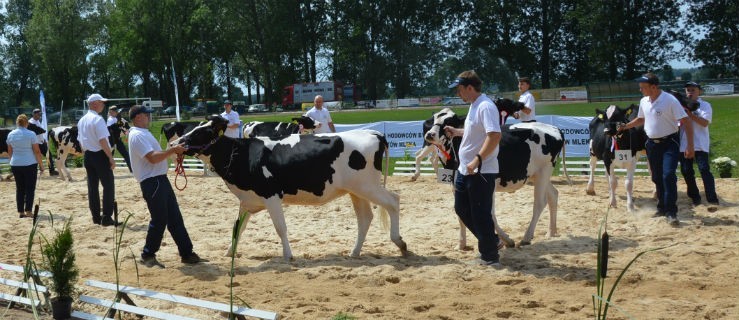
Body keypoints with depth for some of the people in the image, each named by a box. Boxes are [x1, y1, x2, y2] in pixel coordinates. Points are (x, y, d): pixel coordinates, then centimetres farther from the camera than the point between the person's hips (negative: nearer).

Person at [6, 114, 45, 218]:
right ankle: (28, 211, -2)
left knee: (19, 188, 10)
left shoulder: (11, 135, 4)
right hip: (30, 164, -4)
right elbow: (37, 151, -8)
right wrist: (41, 165, -1)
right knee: (30, 188, 2)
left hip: (15, 165, 4)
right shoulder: (31, 134, -9)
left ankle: (20, 211, 10)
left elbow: (10, 151, 10)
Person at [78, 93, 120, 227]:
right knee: (108, 186, -3)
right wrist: (111, 157, -17)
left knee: (92, 187, 11)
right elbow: (102, 141, -22)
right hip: (100, 155, -8)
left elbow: (81, 142, 16)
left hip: (88, 156, 8)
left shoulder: (82, 120, 11)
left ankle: (96, 217, 15)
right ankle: (107, 218, -7)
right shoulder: (97, 119, -16)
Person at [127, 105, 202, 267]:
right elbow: (153, 158, -24)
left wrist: (173, 150, 9)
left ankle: (187, 253, 14)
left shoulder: (144, 133, 18)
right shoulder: (137, 136, -14)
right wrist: (172, 150, -18)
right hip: (152, 182, -10)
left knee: (175, 218, 10)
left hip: (161, 180, 10)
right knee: (159, 220, -5)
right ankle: (148, 255, 10)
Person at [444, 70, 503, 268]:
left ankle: (490, 257, 7)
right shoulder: (474, 105, 13)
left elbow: (495, 135, -30)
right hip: (465, 170, 11)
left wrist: (477, 160, -32)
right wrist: (457, 132, 19)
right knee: (462, 208, 19)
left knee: (481, 215, -4)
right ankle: (489, 242, 32)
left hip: (481, 171, -11)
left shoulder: (485, 107, -19)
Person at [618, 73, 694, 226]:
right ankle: (662, 208, 28)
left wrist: (690, 145, -22)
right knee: (657, 178, 14)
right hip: (652, 144, 7)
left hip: (669, 143, -7)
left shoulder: (670, 100, -18)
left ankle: (671, 213, -16)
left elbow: (685, 122, -18)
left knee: (668, 175, -18)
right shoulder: (644, 102, 4)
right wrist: (626, 126, 13)